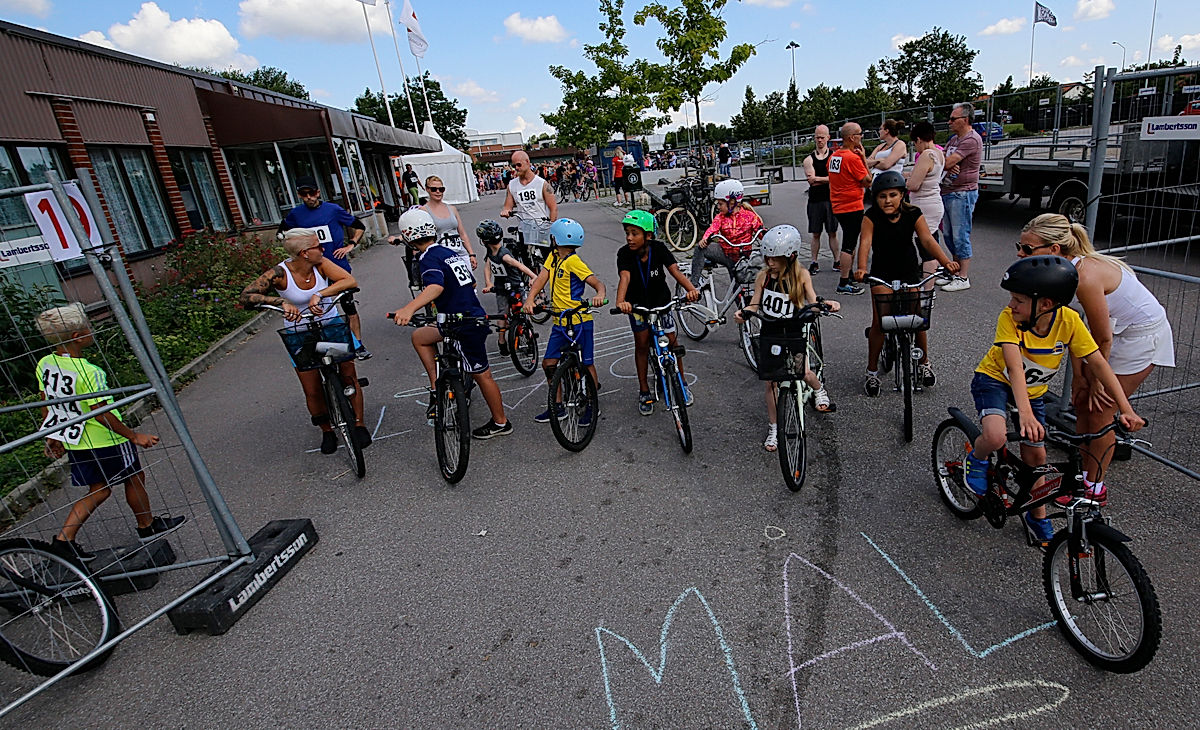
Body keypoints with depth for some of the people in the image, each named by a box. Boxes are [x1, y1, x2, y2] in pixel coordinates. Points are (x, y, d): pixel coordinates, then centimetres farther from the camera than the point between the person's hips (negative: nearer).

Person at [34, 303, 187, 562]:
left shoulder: (45, 364, -2)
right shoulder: (88, 372, -27)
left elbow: (46, 405, 9)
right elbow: (101, 413, -24)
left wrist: (53, 437, 20)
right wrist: (134, 436, -17)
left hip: (74, 442, 8)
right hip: (105, 441, -8)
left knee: (99, 490, 19)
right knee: (134, 478, 14)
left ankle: (63, 539, 14)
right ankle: (147, 526, 29)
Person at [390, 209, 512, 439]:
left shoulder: (430, 258, -15)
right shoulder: (452, 252, 11)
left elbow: (436, 286, -36)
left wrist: (409, 308, -50)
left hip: (466, 328, -9)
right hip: (474, 316, 9)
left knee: (482, 375, 5)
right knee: (420, 337, 19)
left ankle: (500, 423, 21)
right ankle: (437, 388, 16)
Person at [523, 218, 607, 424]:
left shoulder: (574, 262, -15)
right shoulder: (553, 256, 7)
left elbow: (598, 283, -20)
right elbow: (541, 279, -1)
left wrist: (599, 296, -42)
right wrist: (530, 300, -16)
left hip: (579, 321, -8)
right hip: (560, 322, 8)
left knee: (587, 363, 4)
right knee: (549, 363, 9)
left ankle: (592, 407, 19)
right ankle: (557, 406, 22)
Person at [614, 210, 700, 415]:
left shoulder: (659, 249, -20)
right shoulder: (624, 253, -22)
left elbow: (675, 270, -31)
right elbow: (625, 277, -38)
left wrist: (691, 289, -49)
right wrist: (620, 301, -57)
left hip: (660, 299, 1)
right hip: (637, 302, 0)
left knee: (671, 340, -1)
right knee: (641, 343, -3)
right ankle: (644, 392, 10)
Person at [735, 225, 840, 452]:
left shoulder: (801, 275, -3)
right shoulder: (763, 276, -2)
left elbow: (812, 302, -1)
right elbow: (755, 305, 1)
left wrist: (828, 304, -21)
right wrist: (744, 312, -20)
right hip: (770, 333, 1)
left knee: (804, 372, -20)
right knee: (771, 381, 3)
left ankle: (819, 390, 20)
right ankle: (773, 429, 18)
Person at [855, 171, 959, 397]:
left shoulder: (913, 214, -8)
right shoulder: (872, 217, -13)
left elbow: (927, 240, -16)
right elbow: (865, 243, -25)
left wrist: (945, 261, -33)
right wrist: (861, 268, -43)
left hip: (909, 271, 2)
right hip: (882, 273, -2)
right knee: (879, 322, -11)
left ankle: (924, 363, 24)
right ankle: (872, 372, 3)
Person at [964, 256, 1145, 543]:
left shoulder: (1068, 320, -20)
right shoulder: (1009, 318, -29)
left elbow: (1098, 363, -16)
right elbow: (1015, 368, -38)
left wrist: (1126, 410, -22)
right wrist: (1025, 415, -50)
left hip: (1034, 389, 4)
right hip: (994, 379, -3)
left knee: (1036, 456, 6)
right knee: (995, 437, -31)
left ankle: (1038, 516, 29)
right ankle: (976, 459, 4)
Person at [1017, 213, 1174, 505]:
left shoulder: (1086, 277, -35)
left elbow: (1103, 340, -23)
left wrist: (1096, 380, -10)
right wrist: (1079, 375, -2)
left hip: (1143, 335, -8)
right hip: (1116, 328, 8)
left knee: (1100, 410, -1)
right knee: (1082, 400, 11)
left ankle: (1094, 486, 16)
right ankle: (1082, 470, 27)